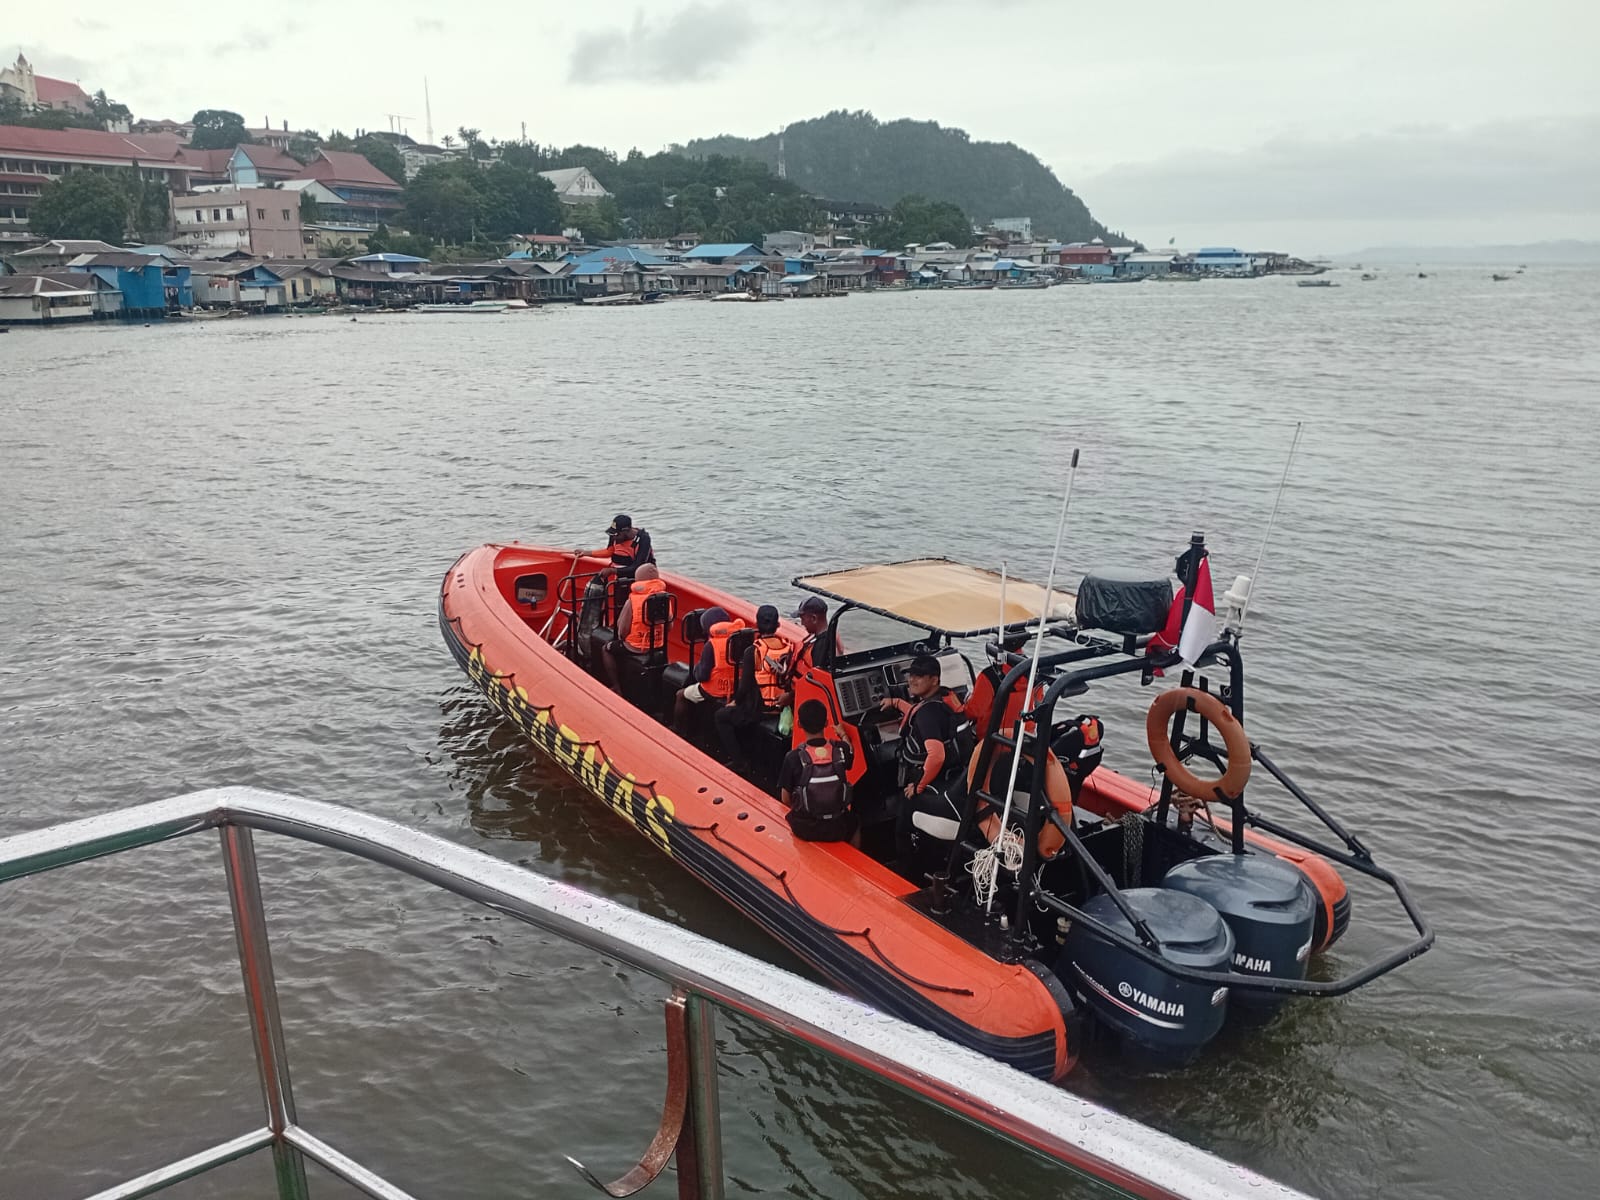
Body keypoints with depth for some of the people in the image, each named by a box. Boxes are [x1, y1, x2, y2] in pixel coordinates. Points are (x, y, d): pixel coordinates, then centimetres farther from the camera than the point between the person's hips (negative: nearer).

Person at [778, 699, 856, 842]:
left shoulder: (793, 757, -17)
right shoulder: (841, 749, -11)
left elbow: (785, 799, -9)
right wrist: (843, 735, 33)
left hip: (805, 830, -1)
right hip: (838, 829, 1)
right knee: (853, 817, 34)